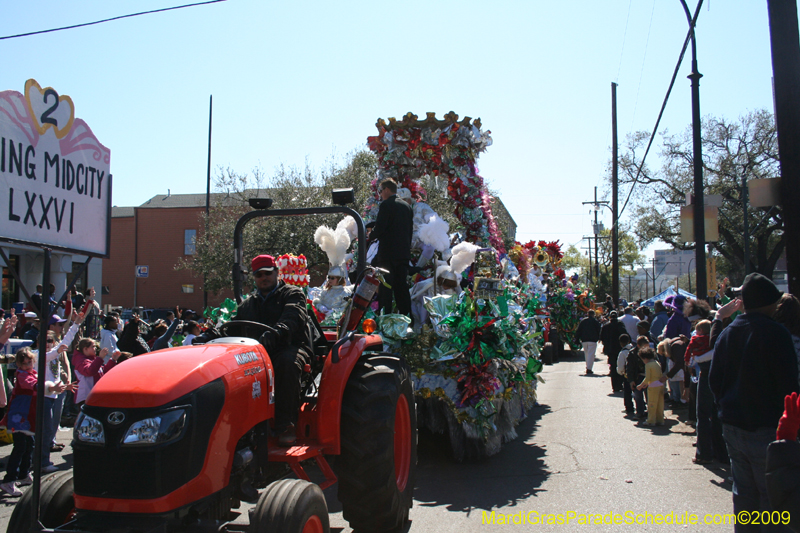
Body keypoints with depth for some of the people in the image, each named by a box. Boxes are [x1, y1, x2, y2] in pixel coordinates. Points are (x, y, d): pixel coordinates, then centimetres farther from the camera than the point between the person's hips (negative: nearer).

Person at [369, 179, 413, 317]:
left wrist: (370, 236, 3)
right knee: (402, 286, 12)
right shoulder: (407, 206, 13)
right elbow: (410, 230, 15)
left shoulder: (386, 205, -9)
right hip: (404, 253, 7)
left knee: (385, 288, -4)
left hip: (387, 253, -7)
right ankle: (406, 315, 13)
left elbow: (379, 229, -16)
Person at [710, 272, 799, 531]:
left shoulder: (727, 333, 7)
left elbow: (714, 380, 11)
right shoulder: (775, 333, -13)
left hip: (732, 425, 6)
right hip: (766, 428, -6)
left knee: (744, 489, 14)